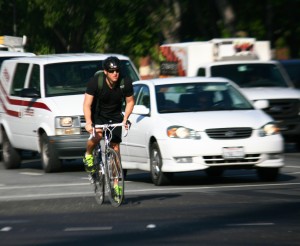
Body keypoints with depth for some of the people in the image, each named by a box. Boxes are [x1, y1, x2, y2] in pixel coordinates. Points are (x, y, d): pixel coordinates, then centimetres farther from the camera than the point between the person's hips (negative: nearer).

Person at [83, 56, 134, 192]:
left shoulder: (125, 83, -18)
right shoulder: (95, 82, -24)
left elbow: (130, 102, -4)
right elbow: (87, 104, -24)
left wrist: (125, 119, -19)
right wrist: (88, 122, -39)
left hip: (115, 116, 2)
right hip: (97, 114, -2)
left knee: (115, 147, -5)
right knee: (97, 135, -31)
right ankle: (88, 155, 0)